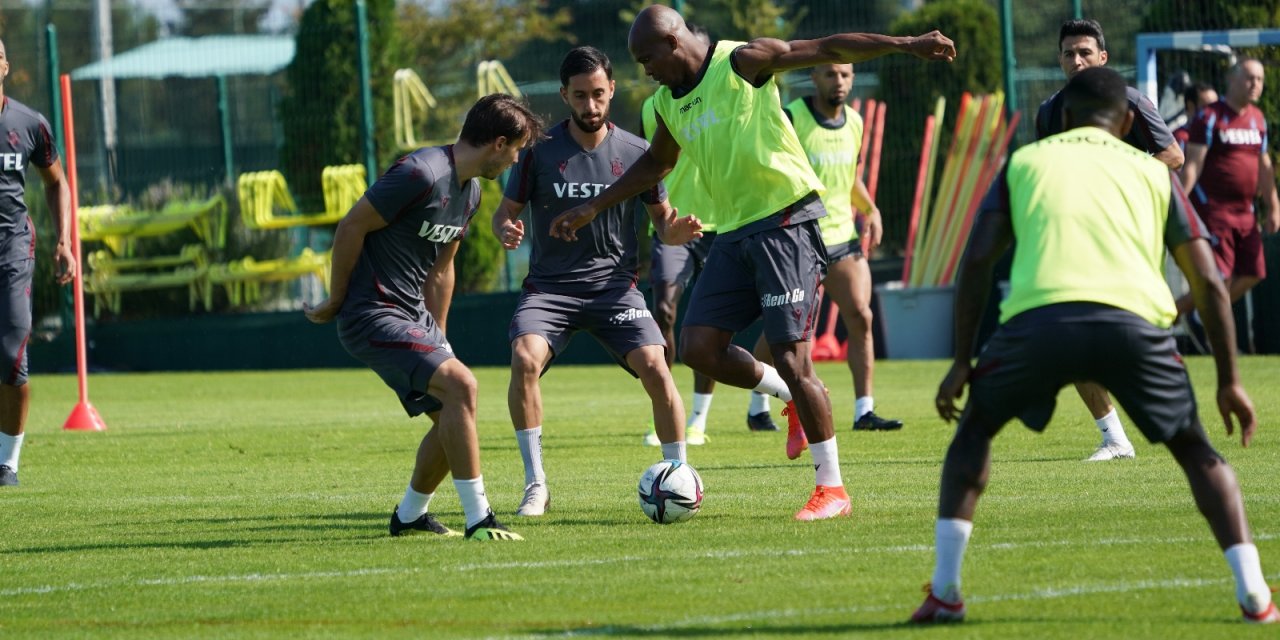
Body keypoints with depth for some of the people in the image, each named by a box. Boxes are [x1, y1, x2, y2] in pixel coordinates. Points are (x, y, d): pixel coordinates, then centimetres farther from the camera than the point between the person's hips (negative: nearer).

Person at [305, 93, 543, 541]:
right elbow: (351, 227, -17)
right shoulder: (421, 174, -20)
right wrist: (336, 302, -8)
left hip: (413, 315, 10)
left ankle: (409, 516, 31)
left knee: (452, 415, 11)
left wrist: (438, 339, 24)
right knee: (459, 385, -23)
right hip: (374, 316, -10)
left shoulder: (470, 191, 11)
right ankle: (478, 520, -20)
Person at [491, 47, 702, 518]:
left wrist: (675, 231, -14)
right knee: (525, 359, -27)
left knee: (655, 368, -20)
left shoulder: (635, 153, 3)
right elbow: (506, 212, 6)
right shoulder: (541, 151, 0)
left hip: (614, 285, 1)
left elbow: (661, 220, 11)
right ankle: (536, 484, -14)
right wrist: (505, 232, -19)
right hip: (550, 285, 0)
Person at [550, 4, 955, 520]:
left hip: (785, 221, -8)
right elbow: (656, 163, 32)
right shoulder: (668, 103, 13)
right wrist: (592, 208, 33)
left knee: (790, 355, -11)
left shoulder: (742, 63, -9)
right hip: (732, 233, 8)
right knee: (698, 347, -3)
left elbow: (828, 49, -14)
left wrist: (906, 45, -23)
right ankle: (794, 399, 18)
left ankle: (832, 488, -3)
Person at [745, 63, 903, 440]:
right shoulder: (791, 119, -12)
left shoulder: (854, 123, 7)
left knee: (860, 317, -9)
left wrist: (871, 211, 9)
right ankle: (758, 405, 25)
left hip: (843, 237, 5)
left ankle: (864, 410, -8)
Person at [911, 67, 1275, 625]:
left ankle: (944, 592, 14)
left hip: (1038, 317, 0)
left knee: (974, 429, 26)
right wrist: (1229, 380, 28)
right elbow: (1208, 283, 23)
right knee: (1195, 451, 21)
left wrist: (961, 362, 19)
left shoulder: (1024, 163, 27)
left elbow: (976, 261, 15)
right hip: (1132, 319, 0)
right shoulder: (1152, 173, 28)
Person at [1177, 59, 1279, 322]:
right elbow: (1193, 164, -13)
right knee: (1220, 277, -10)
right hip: (1214, 209, -8)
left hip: (1245, 212, 8)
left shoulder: (1258, 118, 13)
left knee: (1251, 275, 5)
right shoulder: (1210, 117, -8)